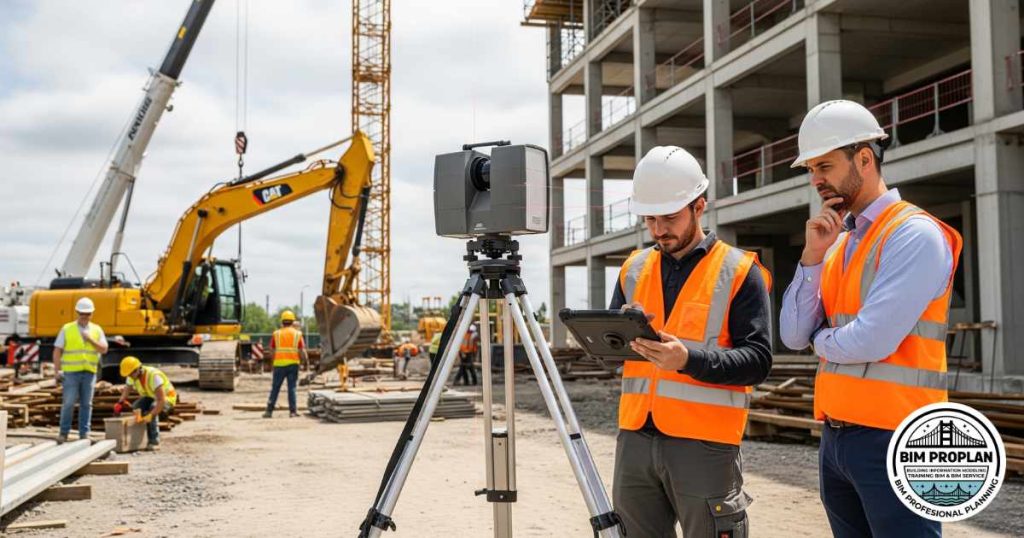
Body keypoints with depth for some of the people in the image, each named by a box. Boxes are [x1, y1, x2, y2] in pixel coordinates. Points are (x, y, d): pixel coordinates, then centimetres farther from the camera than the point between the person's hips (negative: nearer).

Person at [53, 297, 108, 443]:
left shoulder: (97, 330, 9)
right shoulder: (66, 329, 2)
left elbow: (104, 349, 1)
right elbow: (57, 351, 1)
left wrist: (91, 339, -13)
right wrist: (57, 371, -6)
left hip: (89, 372, 2)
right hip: (71, 372, -2)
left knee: (86, 404, 4)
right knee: (68, 403, -4)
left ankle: (84, 434, 10)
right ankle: (64, 432, 7)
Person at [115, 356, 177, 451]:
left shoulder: (153, 375, -36)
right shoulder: (132, 376, -13)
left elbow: (161, 401, -40)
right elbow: (125, 392, -7)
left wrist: (149, 416, -49)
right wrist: (119, 403, -29)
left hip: (167, 398, -6)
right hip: (150, 397, 7)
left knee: (152, 408, -35)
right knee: (136, 407, -22)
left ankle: (154, 442, -30)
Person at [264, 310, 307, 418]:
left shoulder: (276, 334, 4)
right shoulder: (297, 334, 3)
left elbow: (271, 352, 6)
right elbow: (302, 352, -1)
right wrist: (305, 358, 18)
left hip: (279, 364, 0)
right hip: (293, 364, 0)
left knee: (275, 388, 7)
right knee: (292, 388, 4)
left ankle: (269, 411, 6)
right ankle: (293, 411, 1)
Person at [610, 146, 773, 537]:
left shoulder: (739, 271, -2)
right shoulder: (634, 268, 13)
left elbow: (758, 360, -9)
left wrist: (689, 358, -24)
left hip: (704, 444, -5)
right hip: (635, 438, 5)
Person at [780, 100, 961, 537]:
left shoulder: (915, 236, -12)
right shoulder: (837, 244, 12)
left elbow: (872, 342, -22)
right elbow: (793, 336, 5)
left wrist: (820, 339, -1)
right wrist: (813, 255, -4)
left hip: (892, 441, -8)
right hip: (835, 437, 8)